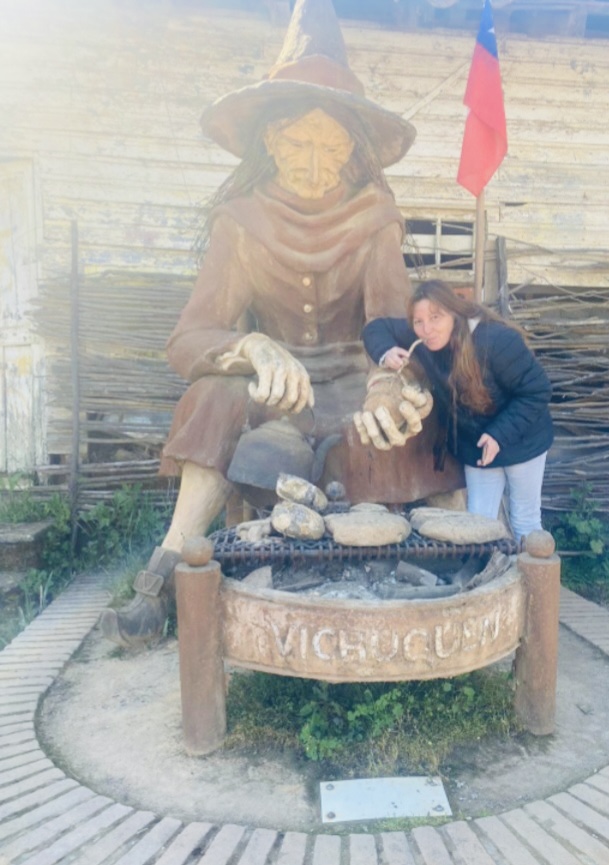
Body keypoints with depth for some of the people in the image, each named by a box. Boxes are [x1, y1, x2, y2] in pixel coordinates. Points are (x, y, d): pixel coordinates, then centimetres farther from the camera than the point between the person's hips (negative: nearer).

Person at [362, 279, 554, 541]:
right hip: (475, 445, 5)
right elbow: (376, 328, 0)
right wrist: (385, 353, -22)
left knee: (524, 522, 13)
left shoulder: (496, 340, -32)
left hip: (520, 442, -4)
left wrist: (500, 434, -32)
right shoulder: (419, 337, -15)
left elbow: (536, 392, -25)